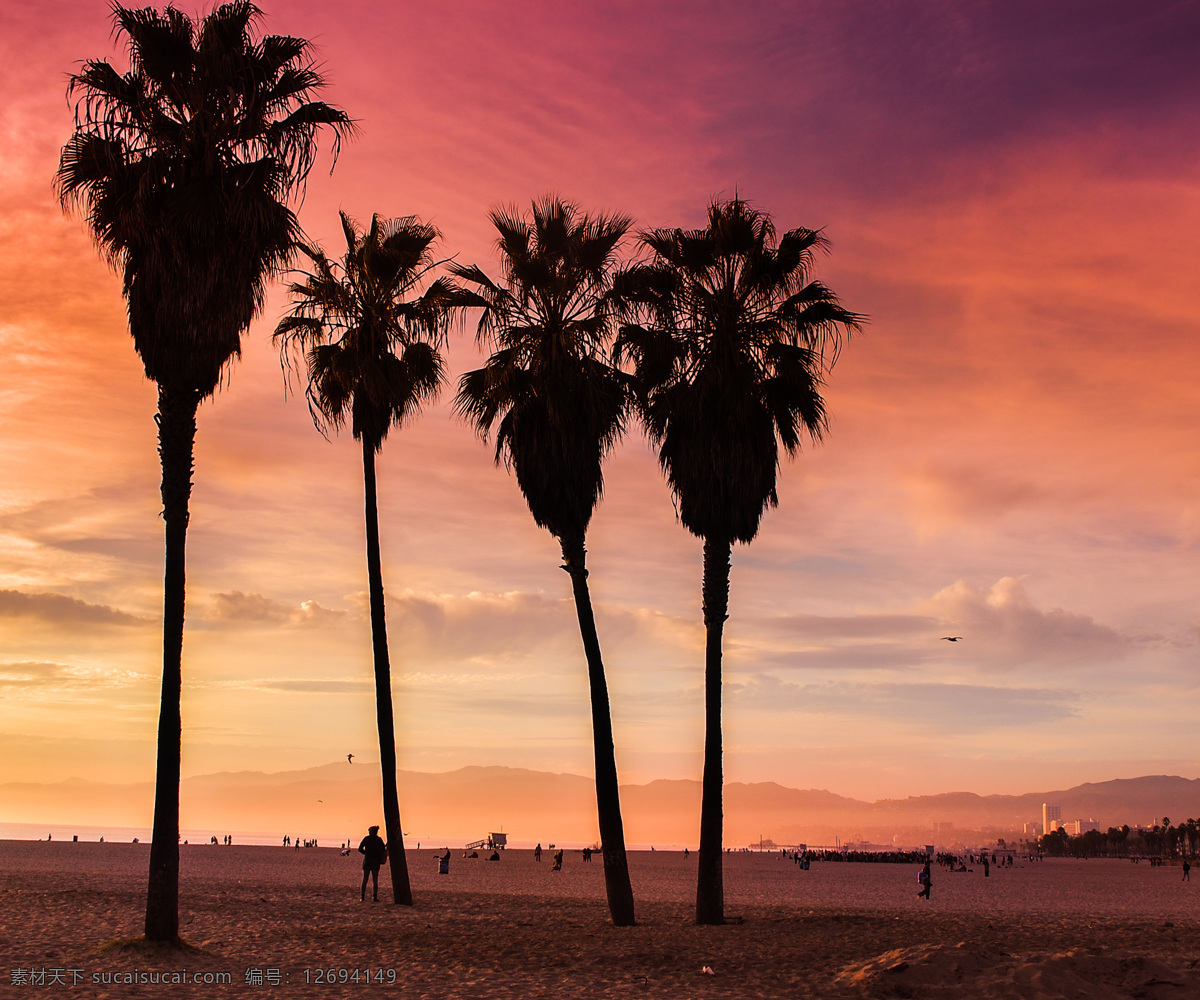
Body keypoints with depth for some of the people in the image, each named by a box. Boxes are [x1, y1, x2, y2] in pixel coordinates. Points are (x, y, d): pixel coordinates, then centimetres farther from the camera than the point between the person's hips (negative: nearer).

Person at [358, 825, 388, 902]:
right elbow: (383, 850, 2)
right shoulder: (379, 839, -1)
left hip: (366, 862, 0)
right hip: (376, 862, 0)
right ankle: (375, 897, -4)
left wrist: (366, 853, 12)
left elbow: (360, 849, -4)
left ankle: (363, 897, 1)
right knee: (375, 880, 2)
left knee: (364, 880, 6)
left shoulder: (366, 839, -2)